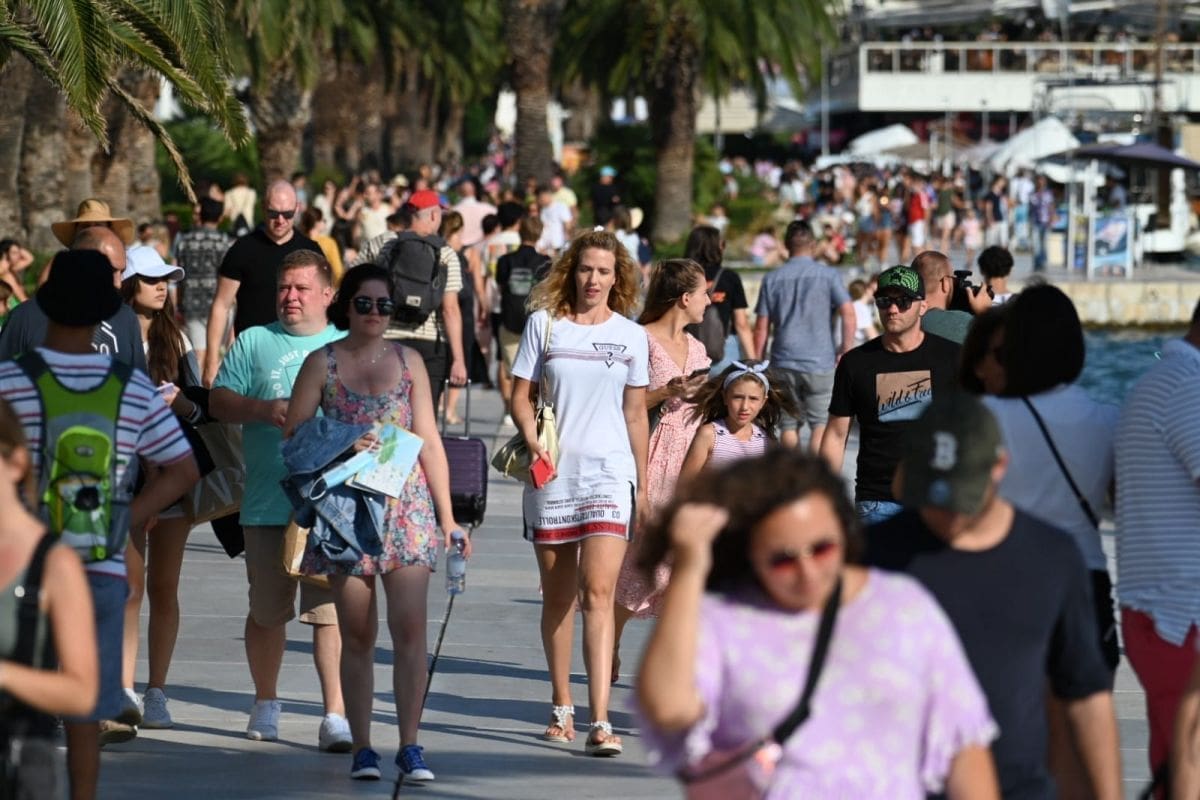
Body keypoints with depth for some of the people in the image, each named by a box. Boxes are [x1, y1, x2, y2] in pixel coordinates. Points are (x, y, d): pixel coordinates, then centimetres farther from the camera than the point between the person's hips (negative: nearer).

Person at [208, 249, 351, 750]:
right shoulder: (255, 342, 11)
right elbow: (218, 401, 5)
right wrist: (264, 409, -12)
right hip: (267, 504, 1)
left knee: (330, 611, -9)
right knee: (267, 611, 11)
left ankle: (335, 715, -10)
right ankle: (265, 704, 28)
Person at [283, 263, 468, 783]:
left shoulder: (408, 362, 10)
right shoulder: (322, 363, 5)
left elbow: (429, 440, 10)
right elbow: (293, 436, 4)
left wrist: (446, 514, 7)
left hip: (407, 506, 1)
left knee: (410, 628, -9)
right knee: (357, 635, 2)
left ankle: (410, 746, -6)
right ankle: (362, 748, 8)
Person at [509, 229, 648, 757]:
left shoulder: (631, 336, 6)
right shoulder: (544, 324, 4)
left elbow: (635, 412, 12)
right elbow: (520, 396, 6)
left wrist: (643, 485, 12)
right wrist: (534, 444, -11)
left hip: (609, 474, -1)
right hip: (552, 475, 1)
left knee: (598, 592, -14)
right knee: (557, 595, 10)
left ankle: (600, 722, -20)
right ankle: (561, 708, 24)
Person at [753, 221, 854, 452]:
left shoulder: (772, 279, 5)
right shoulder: (828, 276, -2)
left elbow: (761, 327, 5)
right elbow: (848, 314, -11)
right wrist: (846, 350, -1)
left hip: (783, 363, 2)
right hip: (820, 362, -2)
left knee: (789, 426, 9)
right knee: (821, 424, 1)